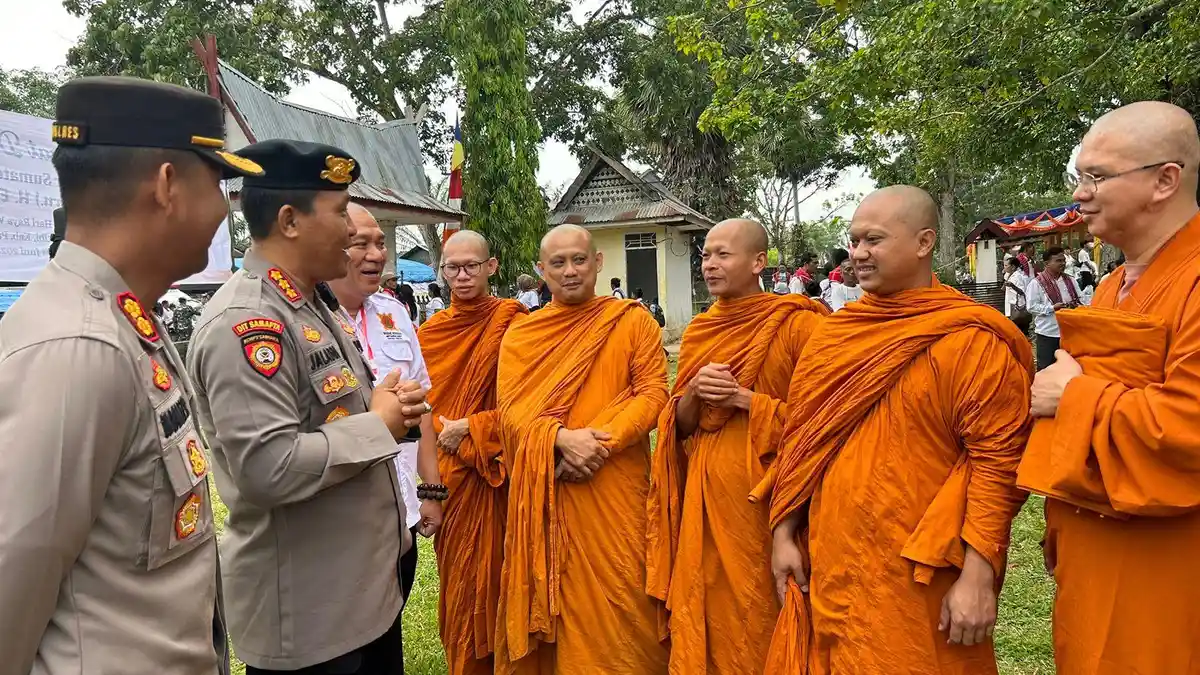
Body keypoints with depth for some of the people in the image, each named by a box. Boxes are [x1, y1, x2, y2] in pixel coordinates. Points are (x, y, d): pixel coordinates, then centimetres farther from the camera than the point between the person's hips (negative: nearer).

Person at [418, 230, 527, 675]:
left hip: (498, 469, -4)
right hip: (451, 472, 4)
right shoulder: (431, 331, 6)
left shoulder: (511, 321, -7)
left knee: (497, 574, 6)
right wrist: (444, 429, -8)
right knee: (458, 578, 13)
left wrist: (470, 427, -12)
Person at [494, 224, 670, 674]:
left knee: (618, 599, 5)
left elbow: (654, 391, -5)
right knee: (552, 597, 11)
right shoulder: (520, 334, 7)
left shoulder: (633, 320, 3)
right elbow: (510, 408, -2)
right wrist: (562, 438, -20)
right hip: (547, 489, 2)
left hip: (616, 486, -1)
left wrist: (601, 440, -18)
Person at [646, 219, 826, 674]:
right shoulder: (698, 331, 10)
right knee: (705, 610, 13)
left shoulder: (798, 324, -8)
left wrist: (744, 399, -15)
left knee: (758, 616, 5)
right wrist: (694, 393, -8)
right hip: (704, 489, 5)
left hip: (761, 489, -5)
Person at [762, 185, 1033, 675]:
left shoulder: (971, 338, -10)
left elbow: (998, 459, -13)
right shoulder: (831, 334, 7)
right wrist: (783, 534, 7)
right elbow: (798, 440, 10)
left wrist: (978, 575, -16)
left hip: (917, 579, -5)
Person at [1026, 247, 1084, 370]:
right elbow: (1032, 307, -12)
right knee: (1045, 367, 2)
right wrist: (1052, 308, -20)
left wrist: (1075, 306, -9)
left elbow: (1080, 301, 14)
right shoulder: (1036, 283, -9)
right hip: (1047, 333, -5)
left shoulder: (1070, 281, 8)